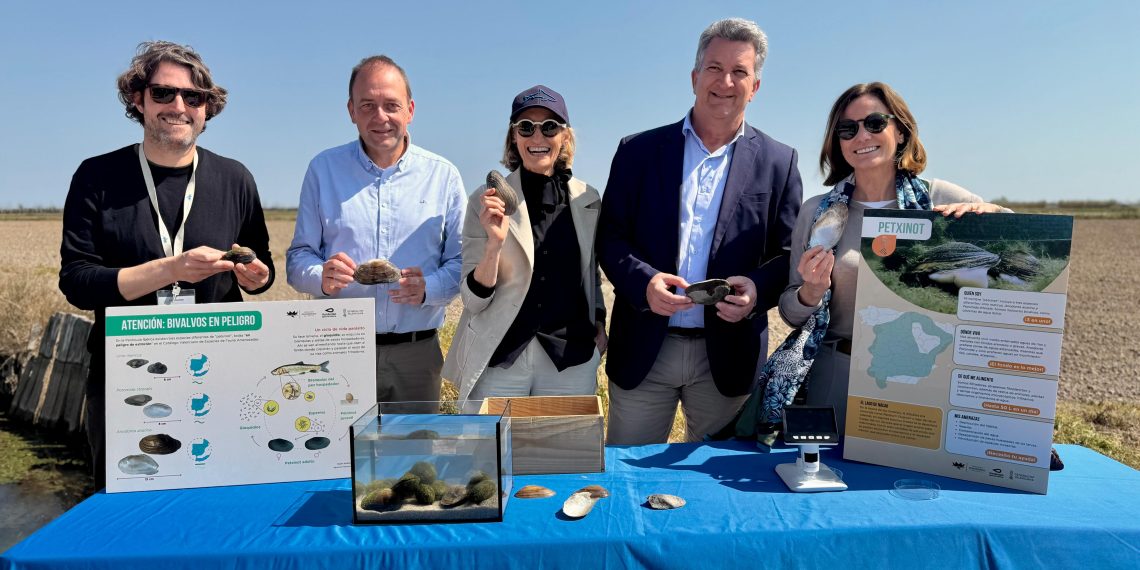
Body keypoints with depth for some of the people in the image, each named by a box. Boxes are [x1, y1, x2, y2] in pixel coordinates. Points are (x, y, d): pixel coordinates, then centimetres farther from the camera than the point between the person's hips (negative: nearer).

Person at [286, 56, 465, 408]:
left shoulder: (443, 175, 5)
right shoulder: (323, 169, 7)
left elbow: (462, 261, 2)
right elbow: (297, 259, 5)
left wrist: (428, 289, -17)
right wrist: (322, 277, -16)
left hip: (417, 354, 1)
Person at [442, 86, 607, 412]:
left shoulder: (587, 199, 4)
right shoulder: (486, 201, -4)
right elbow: (473, 299, -7)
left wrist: (599, 325, 11)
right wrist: (495, 243, -21)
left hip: (571, 360, 3)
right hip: (498, 360, -2)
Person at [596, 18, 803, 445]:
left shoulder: (778, 163, 6)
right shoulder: (638, 151, 5)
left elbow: (789, 254, 5)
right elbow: (610, 237, 2)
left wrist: (758, 290, -16)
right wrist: (643, 281, -17)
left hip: (727, 356, 1)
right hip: (644, 350, 0)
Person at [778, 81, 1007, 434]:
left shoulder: (940, 199, -1)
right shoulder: (817, 213, -1)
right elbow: (792, 315, 3)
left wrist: (990, 213, -18)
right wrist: (812, 292, -18)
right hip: (839, 377, 0)